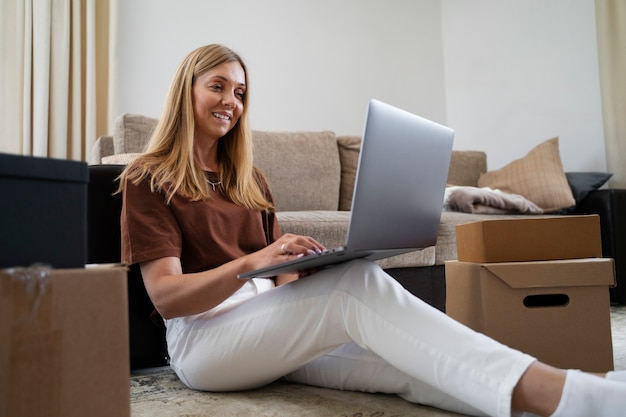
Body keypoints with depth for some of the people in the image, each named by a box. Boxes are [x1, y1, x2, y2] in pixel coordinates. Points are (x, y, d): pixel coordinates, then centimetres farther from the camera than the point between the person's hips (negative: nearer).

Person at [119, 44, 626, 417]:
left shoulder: (250, 180, 20)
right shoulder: (147, 180, 2)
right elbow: (165, 295, -10)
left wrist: (306, 266, -8)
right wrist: (253, 262, -26)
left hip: (269, 325, 6)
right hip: (202, 336, -5)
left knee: (398, 363, -25)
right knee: (357, 283, -32)